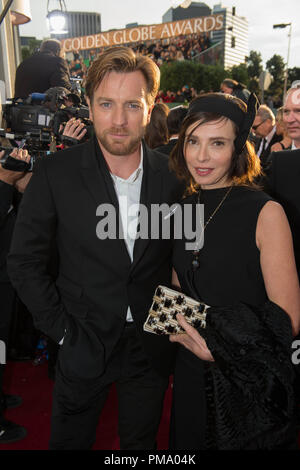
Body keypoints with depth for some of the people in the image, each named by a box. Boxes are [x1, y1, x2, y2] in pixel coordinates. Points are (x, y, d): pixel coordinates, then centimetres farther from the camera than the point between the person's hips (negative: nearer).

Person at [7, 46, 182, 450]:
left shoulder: (173, 175, -8)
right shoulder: (56, 173, -14)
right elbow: (24, 262, -8)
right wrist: (62, 328, -9)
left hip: (152, 345, 2)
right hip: (83, 345, -1)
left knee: (141, 443, 25)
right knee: (70, 440, 23)